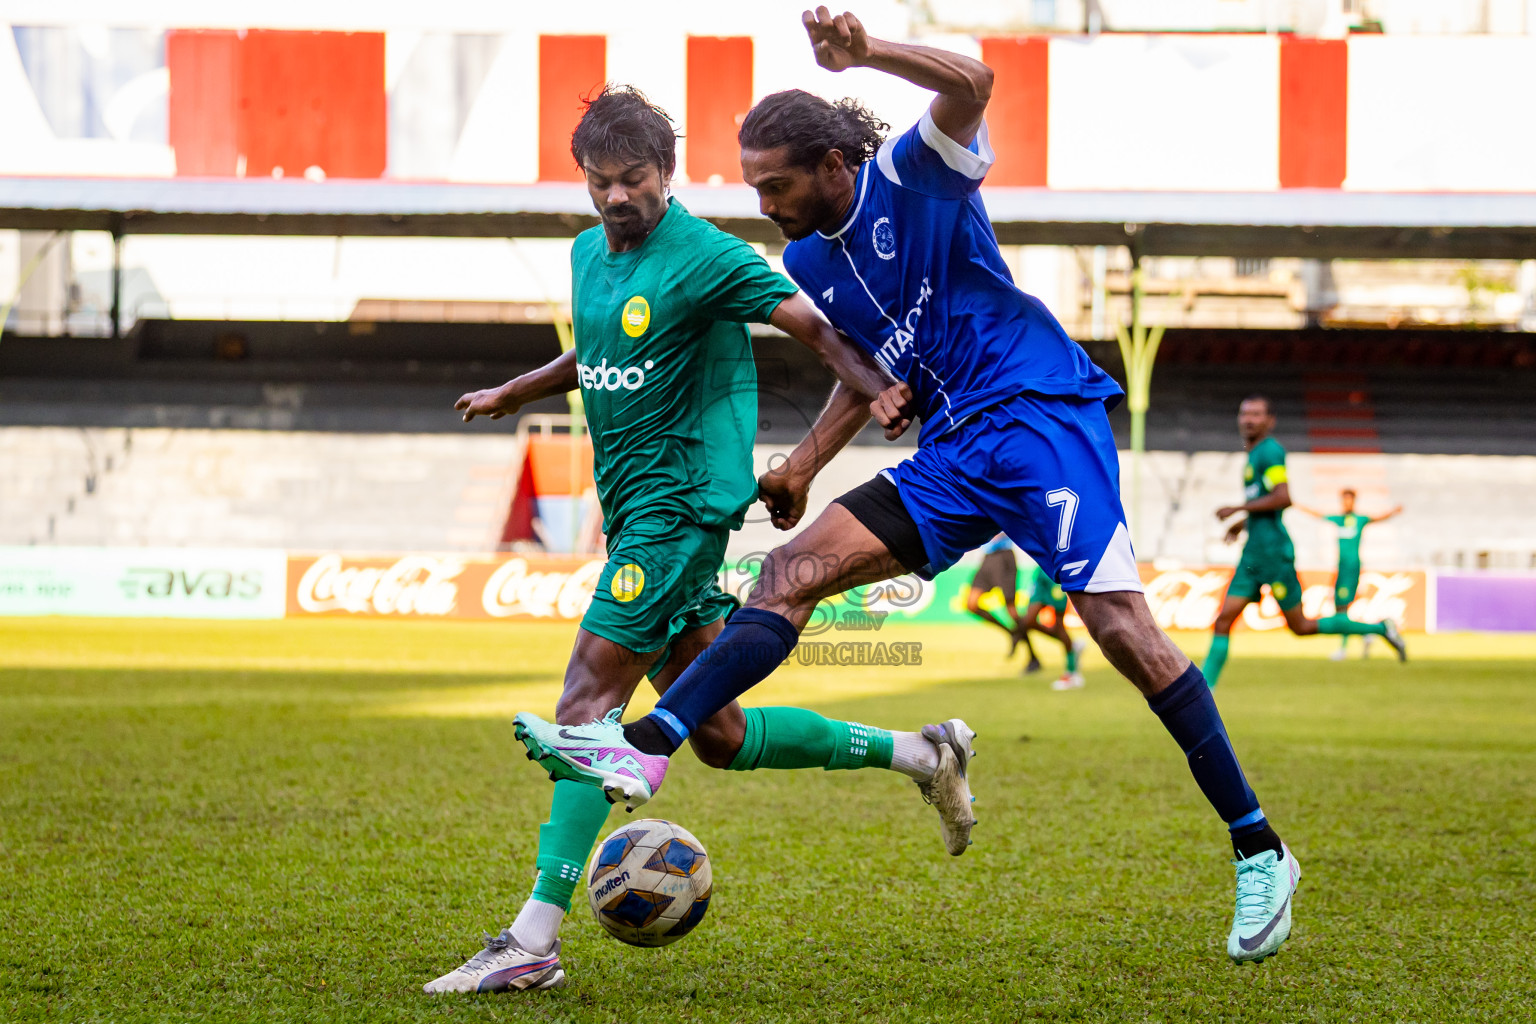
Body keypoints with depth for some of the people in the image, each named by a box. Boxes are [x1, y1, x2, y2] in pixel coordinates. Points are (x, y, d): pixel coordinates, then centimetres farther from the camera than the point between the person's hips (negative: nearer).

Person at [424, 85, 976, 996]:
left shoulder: (705, 256, -11)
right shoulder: (589, 252, 13)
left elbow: (814, 327, -14)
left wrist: (884, 393, -30)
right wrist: (513, 394, 42)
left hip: (680, 502, -9)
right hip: (635, 509, 9)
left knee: (589, 702, -16)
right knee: (718, 734, 10)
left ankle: (535, 940, -19)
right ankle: (919, 754, 24)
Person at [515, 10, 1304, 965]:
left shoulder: (913, 176, -6)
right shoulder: (807, 262, 13)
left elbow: (970, 83, -25)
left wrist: (864, 53, -38)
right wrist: (809, 460, 14)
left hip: (1042, 412, -7)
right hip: (953, 459, 7)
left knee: (1119, 623, -16)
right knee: (794, 568, -8)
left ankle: (1259, 850, -8)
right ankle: (643, 749, -18)